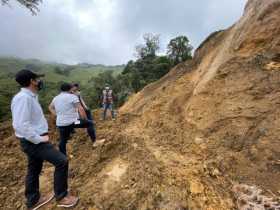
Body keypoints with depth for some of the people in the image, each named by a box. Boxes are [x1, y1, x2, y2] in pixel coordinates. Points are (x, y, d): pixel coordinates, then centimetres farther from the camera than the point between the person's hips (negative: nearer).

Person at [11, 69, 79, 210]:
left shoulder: (30, 96, 9)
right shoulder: (23, 98, -22)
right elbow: (20, 125, -29)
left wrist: (41, 135, 11)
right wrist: (39, 139, -20)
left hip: (35, 140, 10)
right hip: (32, 142, -10)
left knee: (34, 170, 21)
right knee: (61, 161, -7)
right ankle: (61, 196, 13)